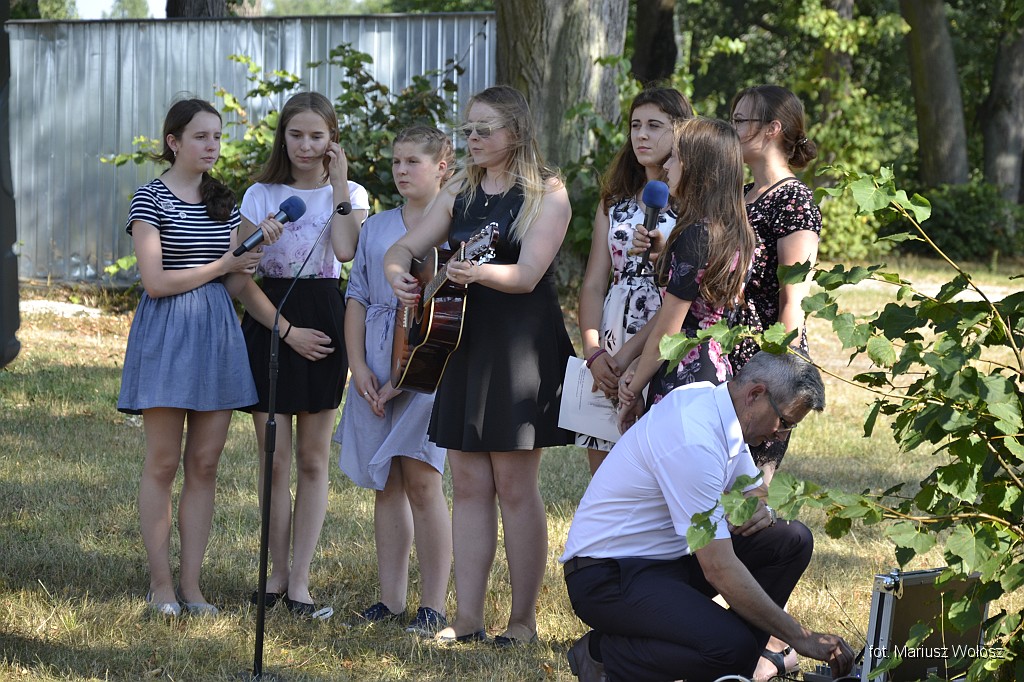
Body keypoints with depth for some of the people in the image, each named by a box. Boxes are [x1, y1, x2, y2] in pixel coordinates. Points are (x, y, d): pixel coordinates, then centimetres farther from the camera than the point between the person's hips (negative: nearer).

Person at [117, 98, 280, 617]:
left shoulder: (224, 202, 13)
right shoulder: (151, 199, -5)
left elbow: (234, 286, 10)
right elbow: (155, 281, -13)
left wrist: (255, 253, -9)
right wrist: (222, 266, -8)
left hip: (217, 334, 5)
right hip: (166, 334, -5)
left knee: (205, 463, 4)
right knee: (163, 463, -1)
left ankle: (191, 583, 8)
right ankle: (160, 584, 6)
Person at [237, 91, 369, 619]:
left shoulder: (347, 195, 4)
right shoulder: (261, 196, 2)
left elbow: (346, 249, -18)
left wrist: (339, 183, -14)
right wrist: (287, 330, -12)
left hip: (323, 322, 0)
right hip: (268, 326, 0)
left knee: (313, 458, 2)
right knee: (274, 457, -1)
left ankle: (300, 582, 6)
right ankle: (278, 573, 11)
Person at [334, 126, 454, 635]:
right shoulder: (376, 227, 14)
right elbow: (357, 297, 15)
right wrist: (359, 368, 1)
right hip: (375, 366, 6)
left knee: (421, 480, -9)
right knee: (386, 484, 8)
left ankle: (433, 605, -4)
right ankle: (390, 599, 14)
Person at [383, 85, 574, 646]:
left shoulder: (546, 194, -6)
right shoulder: (459, 191, 12)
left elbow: (528, 274, -17)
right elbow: (406, 247, 9)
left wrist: (478, 272, -37)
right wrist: (398, 271, -14)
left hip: (521, 346, -6)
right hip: (463, 341, 6)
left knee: (514, 486, -4)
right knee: (468, 486, 5)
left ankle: (523, 621, 2)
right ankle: (468, 619, 8)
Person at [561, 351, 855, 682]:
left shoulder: (713, 402, 3)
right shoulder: (694, 442, -27)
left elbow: (754, 492, 19)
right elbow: (720, 570, -28)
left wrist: (764, 510, -8)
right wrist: (800, 637, -23)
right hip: (608, 577, -10)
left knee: (792, 540, -1)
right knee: (732, 647, -31)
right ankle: (603, 652, -6)